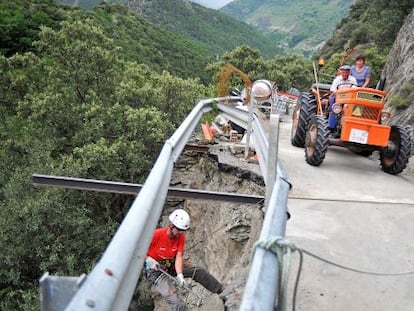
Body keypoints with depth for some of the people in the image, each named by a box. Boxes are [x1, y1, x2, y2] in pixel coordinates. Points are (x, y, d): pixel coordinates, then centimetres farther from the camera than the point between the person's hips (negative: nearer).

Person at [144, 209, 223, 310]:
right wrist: (148, 259, -29)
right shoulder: (157, 234, -24)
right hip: (155, 269, -5)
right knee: (172, 297, -22)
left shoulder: (181, 237, -10)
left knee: (197, 271, -5)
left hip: (171, 265, 5)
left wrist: (179, 275, -28)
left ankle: (222, 291, 5)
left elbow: (179, 257, -14)